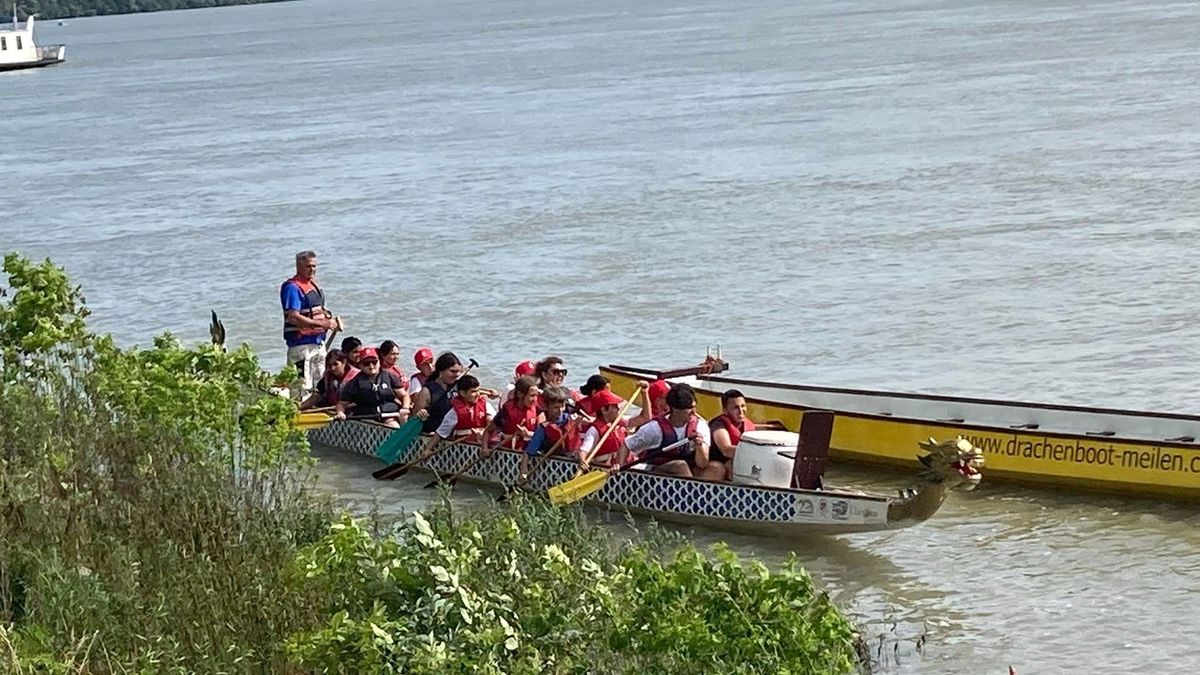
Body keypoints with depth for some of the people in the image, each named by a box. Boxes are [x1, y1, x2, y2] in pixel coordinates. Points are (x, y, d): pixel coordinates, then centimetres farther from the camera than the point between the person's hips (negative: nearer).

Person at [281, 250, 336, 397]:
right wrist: (320, 323, -23)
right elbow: (293, 317, -22)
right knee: (303, 388, -11)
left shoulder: (314, 284, 15)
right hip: (301, 344, -9)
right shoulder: (292, 287, -13)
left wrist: (329, 319, 7)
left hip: (318, 342, 9)